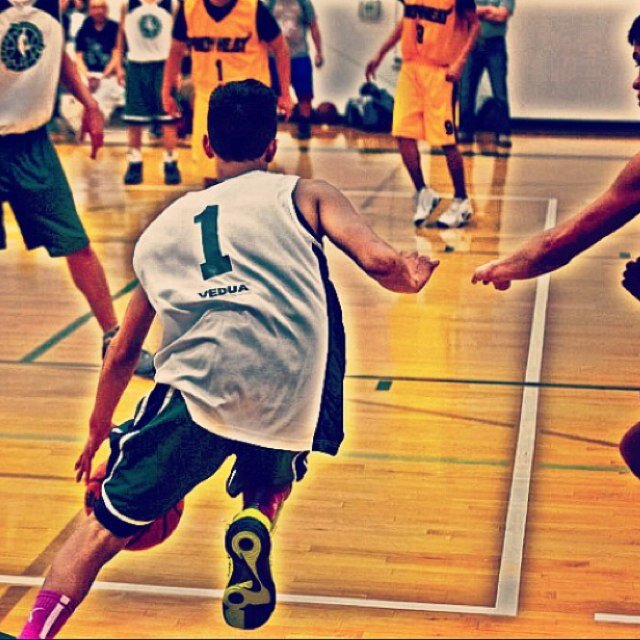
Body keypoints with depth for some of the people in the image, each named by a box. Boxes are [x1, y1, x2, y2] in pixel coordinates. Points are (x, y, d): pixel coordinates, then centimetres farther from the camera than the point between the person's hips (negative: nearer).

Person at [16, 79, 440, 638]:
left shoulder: (166, 224, 26)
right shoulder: (304, 194, 18)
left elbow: (123, 353, 31)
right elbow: (382, 263, 2)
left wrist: (98, 434, 45)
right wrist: (414, 276, 26)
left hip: (199, 387, 1)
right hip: (289, 398, 0)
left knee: (104, 529, 14)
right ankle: (259, 519, 3)